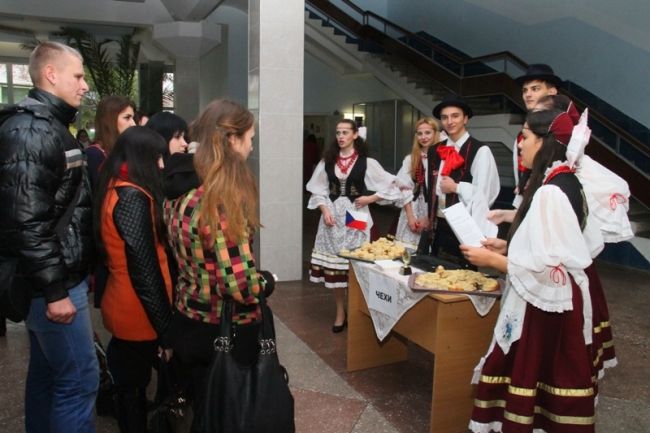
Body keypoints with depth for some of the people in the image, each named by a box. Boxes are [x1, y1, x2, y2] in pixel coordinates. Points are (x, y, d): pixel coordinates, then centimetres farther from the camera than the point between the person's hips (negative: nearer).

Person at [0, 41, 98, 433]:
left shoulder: (51, 127, 16)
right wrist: (55, 289, -22)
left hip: (58, 277, 10)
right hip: (55, 283, -10)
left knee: (47, 373, 19)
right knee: (79, 379, -2)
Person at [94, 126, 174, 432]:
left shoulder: (113, 190, 8)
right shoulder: (133, 197, -20)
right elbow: (144, 271, -23)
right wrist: (166, 330, -19)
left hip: (122, 308, 8)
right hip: (139, 315, -8)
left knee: (131, 387, 18)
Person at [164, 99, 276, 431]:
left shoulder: (181, 193, 0)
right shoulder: (225, 203, -25)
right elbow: (239, 285, -28)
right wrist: (267, 281, -7)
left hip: (188, 322, 7)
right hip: (226, 332, -7)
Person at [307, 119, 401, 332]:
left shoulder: (366, 162, -2)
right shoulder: (327, 161, 6)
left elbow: (391, 186, 1)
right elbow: (318, 191, 8)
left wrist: (369, 198, -6)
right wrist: (325, 210, -7)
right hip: (333, 217, 3)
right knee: (334, 264, 6)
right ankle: (340, 312, 19)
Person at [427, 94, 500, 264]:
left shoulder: (480, 151, -12)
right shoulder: (434, 151, 8)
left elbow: (485, 194, -15)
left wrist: (456, 187, -14)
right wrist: (429, 218, 14)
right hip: (439, 227, 6)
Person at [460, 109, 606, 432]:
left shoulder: (549, 193, -22)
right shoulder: (567, 182, 8)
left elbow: (544, 266, -25)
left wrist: (490, 259, -13)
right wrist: (509, 246, 12)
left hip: (543, 301, -10)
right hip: (561, 298, 10)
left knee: (529, 376, 4)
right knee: (553, 378, 19)